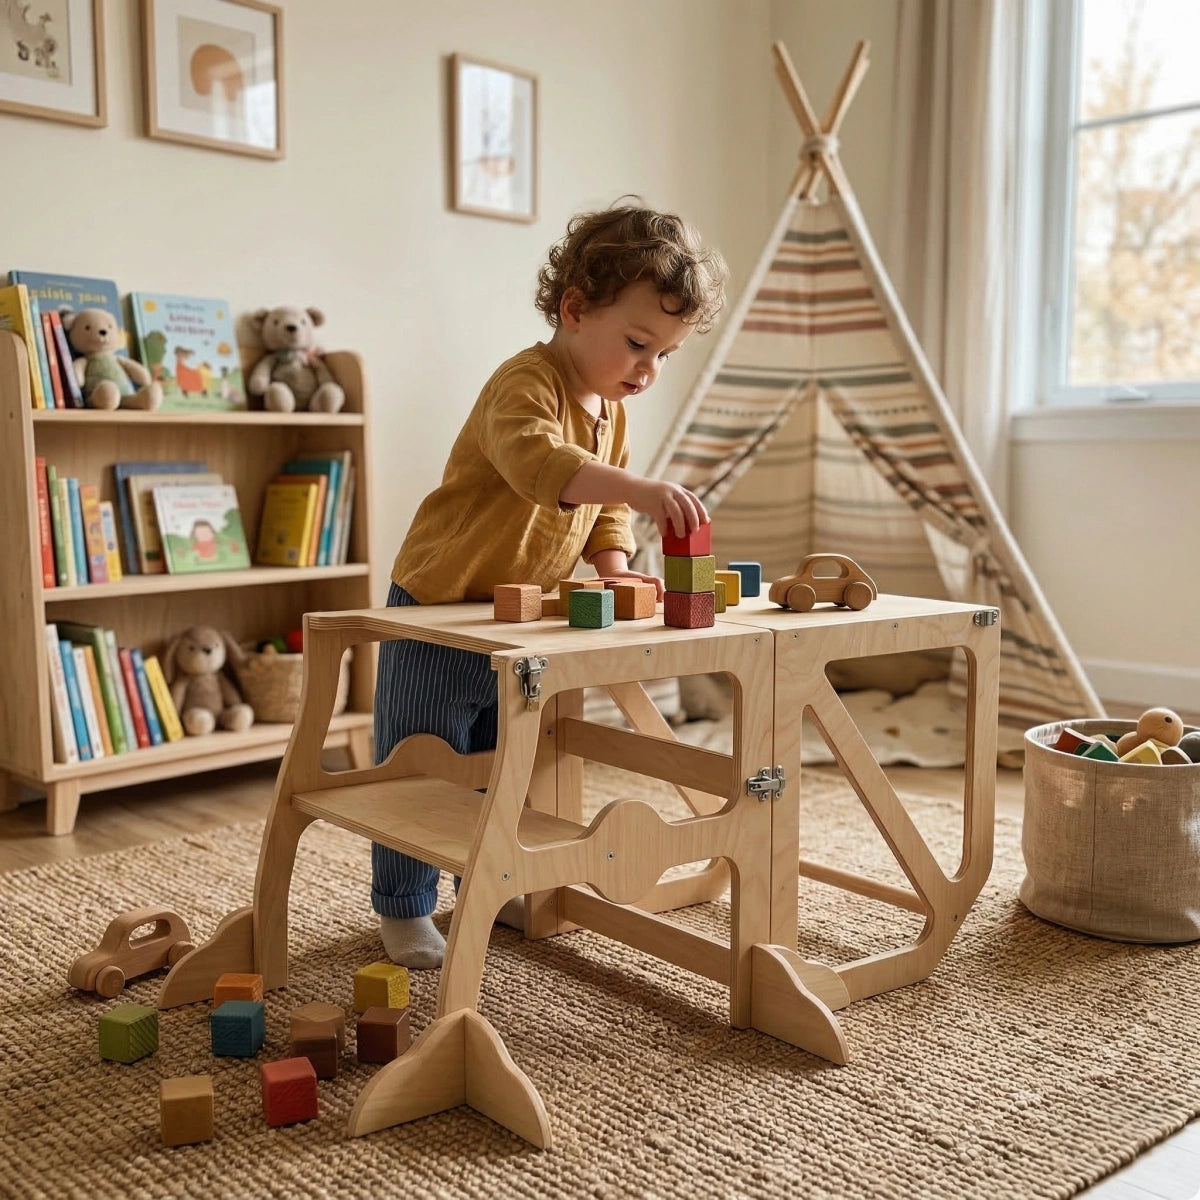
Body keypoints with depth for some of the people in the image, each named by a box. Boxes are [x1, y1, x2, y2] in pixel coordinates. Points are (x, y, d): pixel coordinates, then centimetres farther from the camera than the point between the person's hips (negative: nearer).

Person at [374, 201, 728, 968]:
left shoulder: (614, 409, 6)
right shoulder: (526, 384, -23)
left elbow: (607, 507, 14)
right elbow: (536, 461, -45)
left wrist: (615, 566, -6)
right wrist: (642, 489, -56)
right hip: (441, 615, -8)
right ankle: (404, 908, 21)